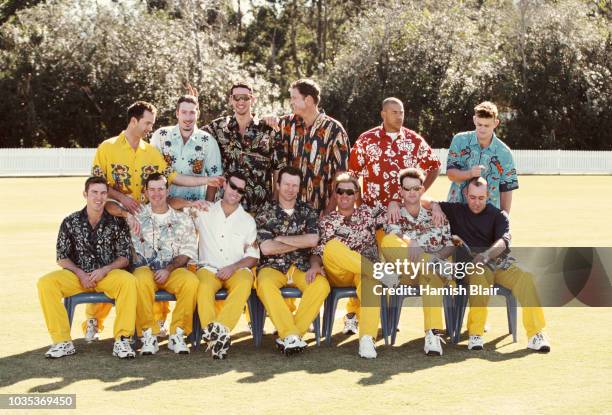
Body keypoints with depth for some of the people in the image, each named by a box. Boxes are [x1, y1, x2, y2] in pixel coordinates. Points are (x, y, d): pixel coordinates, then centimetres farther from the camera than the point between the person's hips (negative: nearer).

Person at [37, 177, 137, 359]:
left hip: (108, 274, -1)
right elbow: (62, 258, 5)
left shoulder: (117, 222, 1)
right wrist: (80, 274, -11)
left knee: (129, 281, -34)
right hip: (77, 275, 1)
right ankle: (63, 341, -21)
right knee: (45, 283, -26)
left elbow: (124, 258, 1)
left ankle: (122, 340, -27)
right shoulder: (70, 222, 4)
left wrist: (104, 270, -15)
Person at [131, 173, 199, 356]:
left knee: (190, 280, -34)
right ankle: (149, 335, -27)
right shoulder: (137, 216, 14)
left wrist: (169, 269, -9)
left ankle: (177, 334, -22)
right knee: (141, 280, -38)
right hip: (145, 268, -1)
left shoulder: (183, 219, 13)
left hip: (174, 270, 1)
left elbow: (187, 252, 7)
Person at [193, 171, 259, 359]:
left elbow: (253, 257, 11)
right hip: (209, 267, 0)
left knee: (244, 283, -36)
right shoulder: (204, 211, 15)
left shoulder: (247, 220, 16)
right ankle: (218, 337, -45)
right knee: (204, 287, -36)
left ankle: (218, 329, -46)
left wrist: (233, 267, -6)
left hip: (237, 269, 0)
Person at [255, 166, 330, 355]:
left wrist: (281, 239, -7)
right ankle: (292, 335, -37)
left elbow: (313, 240, -6)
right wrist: (300, 243, -3)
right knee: (265, 285, -37)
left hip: (301, 267, 2)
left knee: (321, 285, -30)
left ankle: (288, 336, -28)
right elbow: (266, 248, -7)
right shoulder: (265, 212, 6)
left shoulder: (308, 211, 11)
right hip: (273, 267, -2)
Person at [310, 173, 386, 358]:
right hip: (338, 274, 0)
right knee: (332, 246, -34)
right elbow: (318, 251, 5)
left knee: (370, 280, -40)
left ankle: (367, 338, -49)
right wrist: (315, 265, -14)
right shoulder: (327, 221, 18)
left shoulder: (367, 213, 22)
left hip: (365, 272, 0)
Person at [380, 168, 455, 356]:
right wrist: (409, 243, -32)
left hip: (435, 271, 0)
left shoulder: (435, 214, 18)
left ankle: (433, 333, -49)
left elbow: (451, 245, 14)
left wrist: (438, 256, -9)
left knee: (430, 275, -40)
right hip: (405, 275, 0)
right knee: (387, 241, -29)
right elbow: (393, 237, -10)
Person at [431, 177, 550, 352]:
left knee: (525, 277, -30)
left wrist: (486, 254, -26)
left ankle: (535, 334, -33)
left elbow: (503, 241, -5)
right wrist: (436, 208, -3)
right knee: (481, 275, -38)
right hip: (469, 264, -1)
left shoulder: (498, 215, 14)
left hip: (498, 262, 1)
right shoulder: (456, 211, 18)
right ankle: (475, 334, -37)